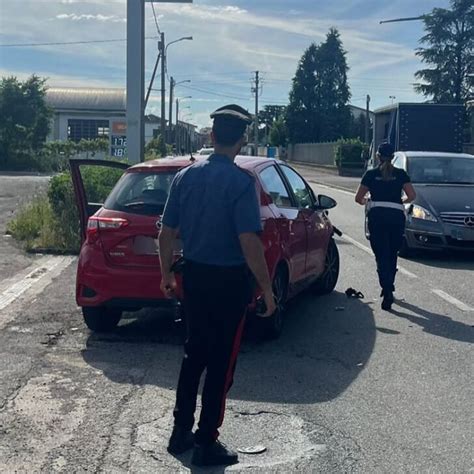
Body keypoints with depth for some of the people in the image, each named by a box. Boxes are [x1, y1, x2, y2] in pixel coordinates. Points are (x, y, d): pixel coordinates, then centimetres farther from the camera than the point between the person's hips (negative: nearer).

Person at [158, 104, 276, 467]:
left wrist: (166, 274, 17)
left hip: (194, 276, 6)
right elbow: (249, 241, -22)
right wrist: (266, 288, -13)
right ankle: (207, 444, 14)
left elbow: (167, 232, 5)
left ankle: (181, 432, 27)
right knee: (221, 362, 5)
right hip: (229, 281, -6)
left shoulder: (186, 176, 1)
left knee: (194, 353, 19)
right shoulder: (241, 181, -17)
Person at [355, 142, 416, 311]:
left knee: (381, 255, -2)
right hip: (396, 216, 1)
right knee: (392, 254, 17)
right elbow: (412, 195, 2)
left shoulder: (371, 174, 7)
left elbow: (358, 198, 8)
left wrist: (366, 202, 30)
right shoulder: (401, 174, 8)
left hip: (377, 216, -1)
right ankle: (389, 287, 26)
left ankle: (387, 292, -16)